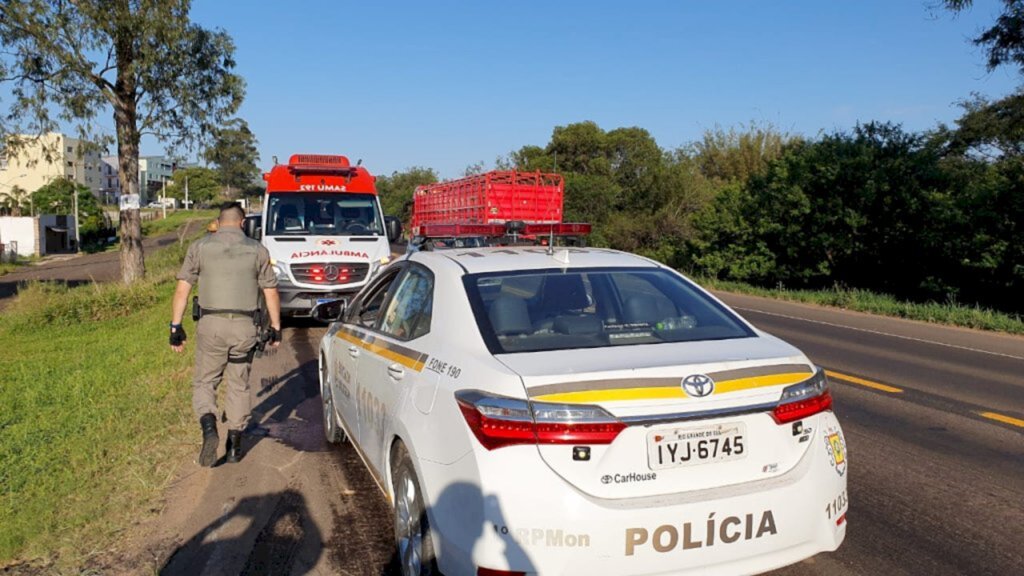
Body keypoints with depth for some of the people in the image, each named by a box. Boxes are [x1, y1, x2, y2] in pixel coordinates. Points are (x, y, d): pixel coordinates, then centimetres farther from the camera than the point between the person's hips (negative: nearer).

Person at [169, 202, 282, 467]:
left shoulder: (200, 247, 3)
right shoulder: (257, 249, 5)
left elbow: (182, 289, -1)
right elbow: (271, 293, 5)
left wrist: (176, 326, 3)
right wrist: (276, 328, 13)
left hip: (211, 325, -1)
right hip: (245, 326, 1)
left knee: (204, 383, 11)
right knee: (239, 385, 13)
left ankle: (209, 427, -14)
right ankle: (235, 444, 18)